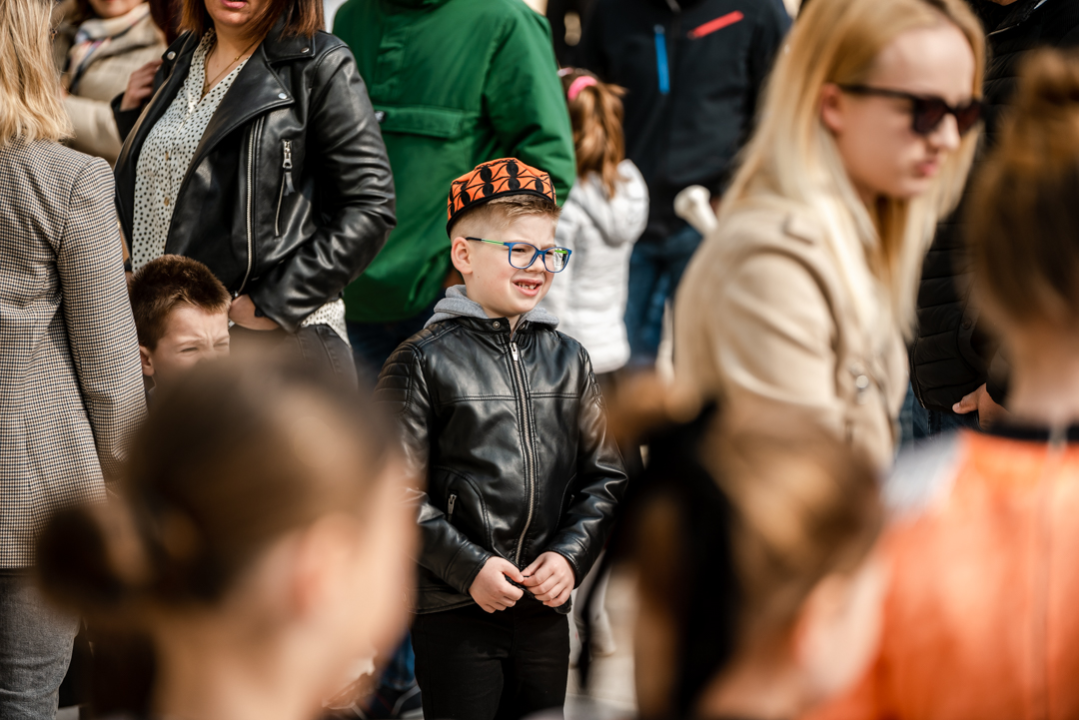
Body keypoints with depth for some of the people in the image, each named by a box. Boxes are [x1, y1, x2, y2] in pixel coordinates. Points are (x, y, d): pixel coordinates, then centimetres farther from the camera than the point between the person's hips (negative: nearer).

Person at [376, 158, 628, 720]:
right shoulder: (422, 362, -5)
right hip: (453, 611, -5)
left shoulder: (568, 360, 11)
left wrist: (571, 554, -3)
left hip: (546, 608, 5)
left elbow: (604, 476, 13)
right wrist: (469, 568, -15)